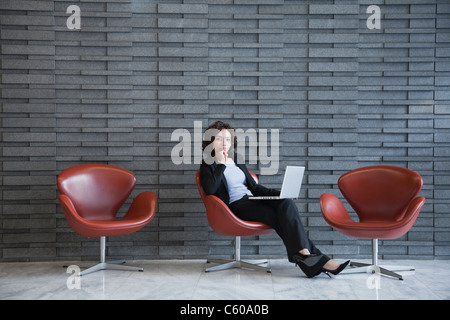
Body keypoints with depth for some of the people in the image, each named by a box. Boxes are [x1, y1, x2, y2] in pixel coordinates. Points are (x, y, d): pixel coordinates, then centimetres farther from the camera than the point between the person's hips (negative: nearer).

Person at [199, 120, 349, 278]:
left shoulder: (236, 159, 22)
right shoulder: (208, 165, 4)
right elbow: (210, 189, -17)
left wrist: (279, 193, 10)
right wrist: (221, 164, -11)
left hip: (251, 199, 6)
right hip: (236, 206, -6)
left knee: (286, 203, -25)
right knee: (283, 217, -26)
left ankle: (303, 254, -33)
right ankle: (318, 259, -28)